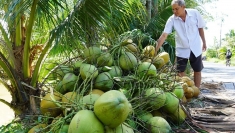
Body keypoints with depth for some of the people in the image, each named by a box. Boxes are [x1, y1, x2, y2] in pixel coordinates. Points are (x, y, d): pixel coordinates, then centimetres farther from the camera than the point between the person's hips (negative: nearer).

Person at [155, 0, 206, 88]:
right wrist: (155, 50, -26)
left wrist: (204, 42, 7)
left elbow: (200, 28, 0)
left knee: (197, 70, 9)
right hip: (181, 49, 0)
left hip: (195, 48, 1)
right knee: (180, 72, 3)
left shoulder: (195, 13, -14)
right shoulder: (172, 19, -15)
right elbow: (164, 35, -19)